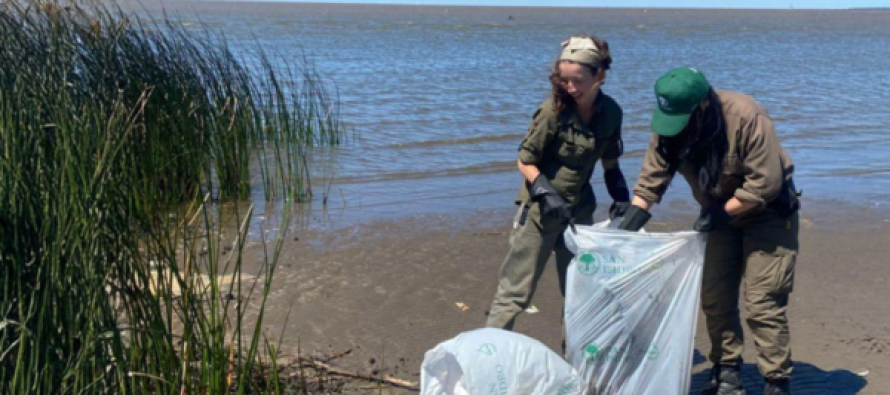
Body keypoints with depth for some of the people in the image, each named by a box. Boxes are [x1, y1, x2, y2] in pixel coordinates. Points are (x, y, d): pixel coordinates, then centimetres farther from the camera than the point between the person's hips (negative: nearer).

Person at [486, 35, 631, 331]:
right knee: (515, 290, -3)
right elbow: (525, 161, -12)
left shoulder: (611, 113, -3)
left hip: (580, 211, 5)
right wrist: (547, 194, -24)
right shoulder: (554, 110, -17)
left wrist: (621, 198, -4)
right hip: (540, 210, -5)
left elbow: (610, 164, 10)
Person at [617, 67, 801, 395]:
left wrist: (721, 214, -25)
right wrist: (626, 227, -17)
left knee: (762, 305, -10)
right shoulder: (668, 128, -13)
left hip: (766, 214, -6)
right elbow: (651, 180, -9)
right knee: (714, 300, 8)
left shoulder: (747, 118, -31)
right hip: (720, 214, 6)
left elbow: (765, 184, -30)